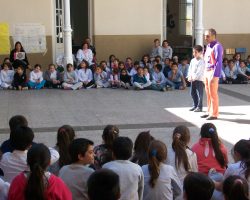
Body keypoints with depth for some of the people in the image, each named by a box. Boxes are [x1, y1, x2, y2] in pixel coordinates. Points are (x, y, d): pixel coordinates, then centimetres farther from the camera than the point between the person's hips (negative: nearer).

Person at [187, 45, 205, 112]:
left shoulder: (201, 61, -11)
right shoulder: (192, 60, 13)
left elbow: (199, 71, -17)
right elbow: (190, 69, 11)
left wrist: (194, 77, -23)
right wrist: (189, 76, -5)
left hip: (199, 79, -8)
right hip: (193, 79, 8)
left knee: (199, 93, -1)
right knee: (193, 93, 13)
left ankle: (199, 107, 5)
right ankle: (195, 105, 24)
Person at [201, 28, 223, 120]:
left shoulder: (217, 46, -12)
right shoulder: (208, 46, 15)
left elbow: (218, 62, -17)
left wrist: (215, 76, -20)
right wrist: (205, 74, 15)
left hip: (213, 72, -9)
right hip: (207, 72, 9)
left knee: (213, 94, -4)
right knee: (208, 93, 12)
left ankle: (214, 114, 2)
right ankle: (209, 112, 21)